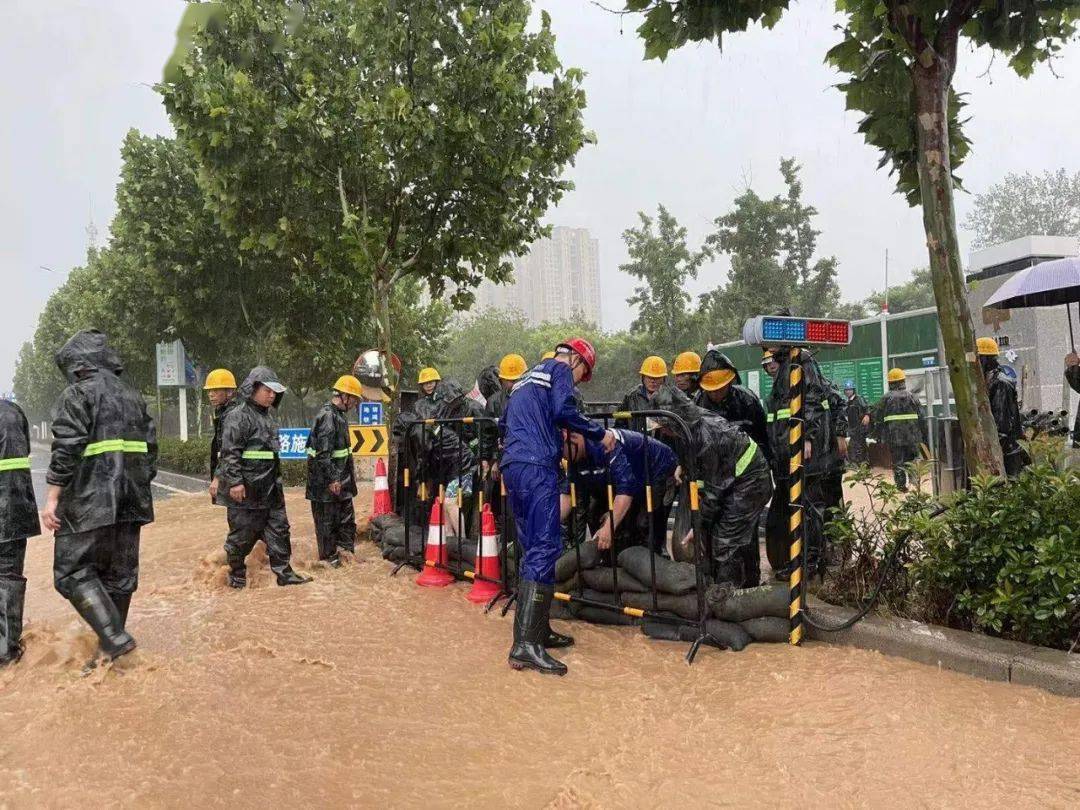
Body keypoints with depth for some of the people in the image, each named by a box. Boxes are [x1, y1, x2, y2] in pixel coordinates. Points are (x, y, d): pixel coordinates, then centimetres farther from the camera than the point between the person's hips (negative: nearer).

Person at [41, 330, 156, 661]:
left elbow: (66, 448, -14)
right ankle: (112, 640, 21)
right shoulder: (132, 396, 16)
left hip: (89, 499, -7)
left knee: (73, 571, 0)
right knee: (120, 571, 12)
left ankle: (114, 636, -10)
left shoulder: (78, 393, -5)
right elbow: (151, 445, 16)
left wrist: (52, 497, -13)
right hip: (130, 500, 7)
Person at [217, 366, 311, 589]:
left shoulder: (267, 415, 16)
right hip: (246, 488, -9)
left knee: (278, 528, 9)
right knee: (242, 533, 3)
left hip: (270, 487, 9)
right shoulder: (238, 415, -12)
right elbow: (230, 452, -18)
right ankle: (236, 576, 18)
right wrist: (235, 482, -22)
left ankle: (284, 573, 15)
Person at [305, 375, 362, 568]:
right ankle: (329, 558, 13)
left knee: (346, 516, 16)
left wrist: (349, 475, 22)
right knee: (327, 519, 3)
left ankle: (347, 551, 26)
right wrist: (331, 479, -23)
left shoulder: (339, 415, 12)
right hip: (327, 481, -10)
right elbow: (323, 453, -24)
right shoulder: (327, 416, -20)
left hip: (341, 478, 10)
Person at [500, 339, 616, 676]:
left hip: (512, 465, 9)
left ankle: (537, 629, 20)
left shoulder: (528, 377, 30)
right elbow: (563, 411, -12)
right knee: (545, 548, -14)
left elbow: (504, 423, 31)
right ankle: (525, 644, -20)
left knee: (532, 548, 14)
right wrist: (601, 433, -2)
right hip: (537, 467, -9)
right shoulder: (560, 369, 5)